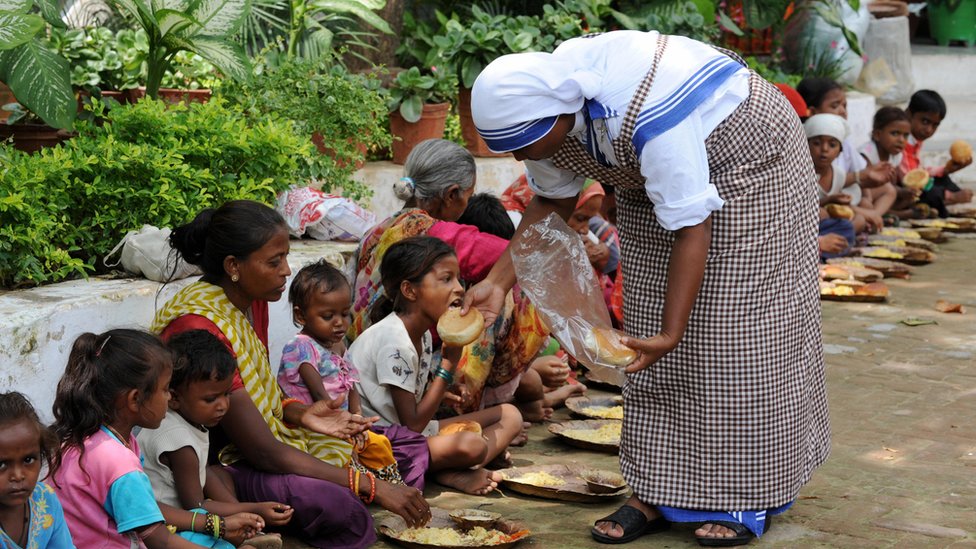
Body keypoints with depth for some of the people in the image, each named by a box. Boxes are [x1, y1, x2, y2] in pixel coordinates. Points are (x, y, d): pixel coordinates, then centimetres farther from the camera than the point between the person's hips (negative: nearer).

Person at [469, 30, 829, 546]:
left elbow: (691, 231, -36)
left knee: (734, 336, -7)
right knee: (647, 324, 2)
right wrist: (497, 282, -9)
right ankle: (657, 493, 6)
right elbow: (551, 202, 0)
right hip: (650, 179, 8)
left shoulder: (648, 117, -41)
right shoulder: (543, 106, -17)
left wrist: (671, 333, -38)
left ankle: (746, 499, 2)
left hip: (747, 170, -7)